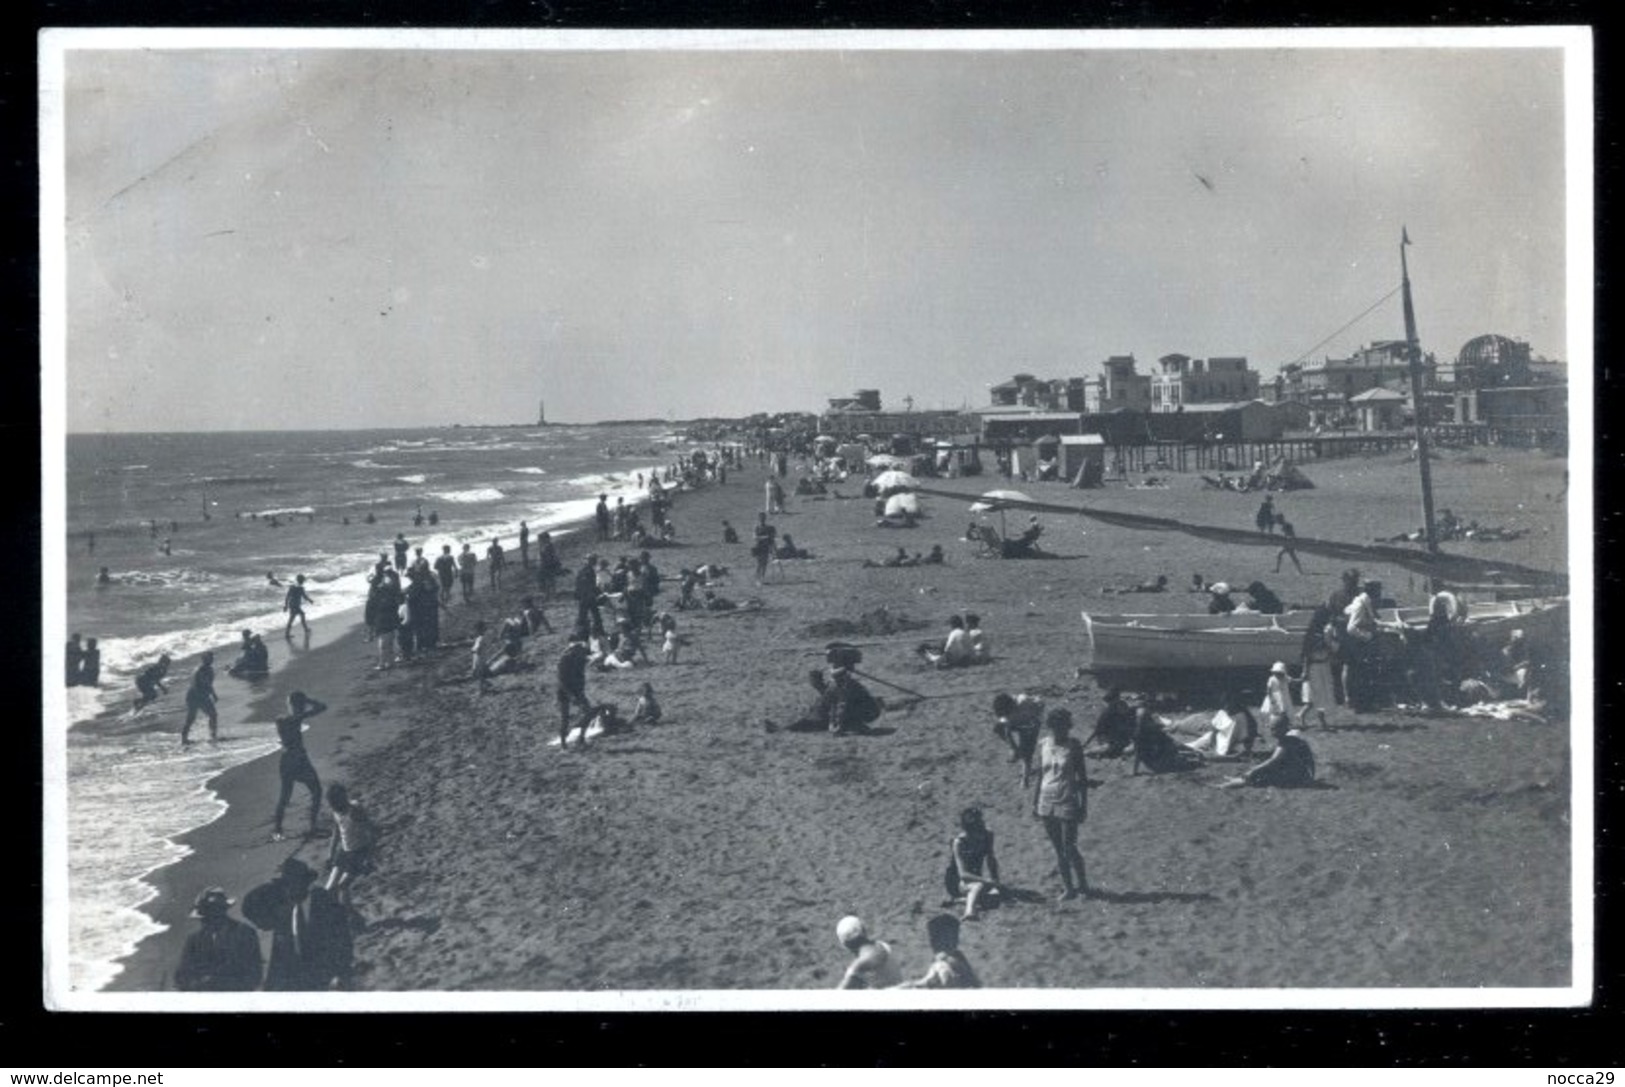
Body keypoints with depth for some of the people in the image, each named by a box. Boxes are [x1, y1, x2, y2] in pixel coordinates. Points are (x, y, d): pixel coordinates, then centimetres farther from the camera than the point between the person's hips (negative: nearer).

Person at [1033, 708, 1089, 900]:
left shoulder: (1073, 747, -7)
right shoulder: (1043, 745, 4)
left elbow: (1082, 778, -3)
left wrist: (1083, 805, -6)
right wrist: (1035, 801, 13)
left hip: (1067, 802, -4)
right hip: (1047, 802, 4)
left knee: (1069, 849, -4)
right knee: (1058, 850, 9)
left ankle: (1082, 885, 14)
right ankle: (1069, 888, 17)